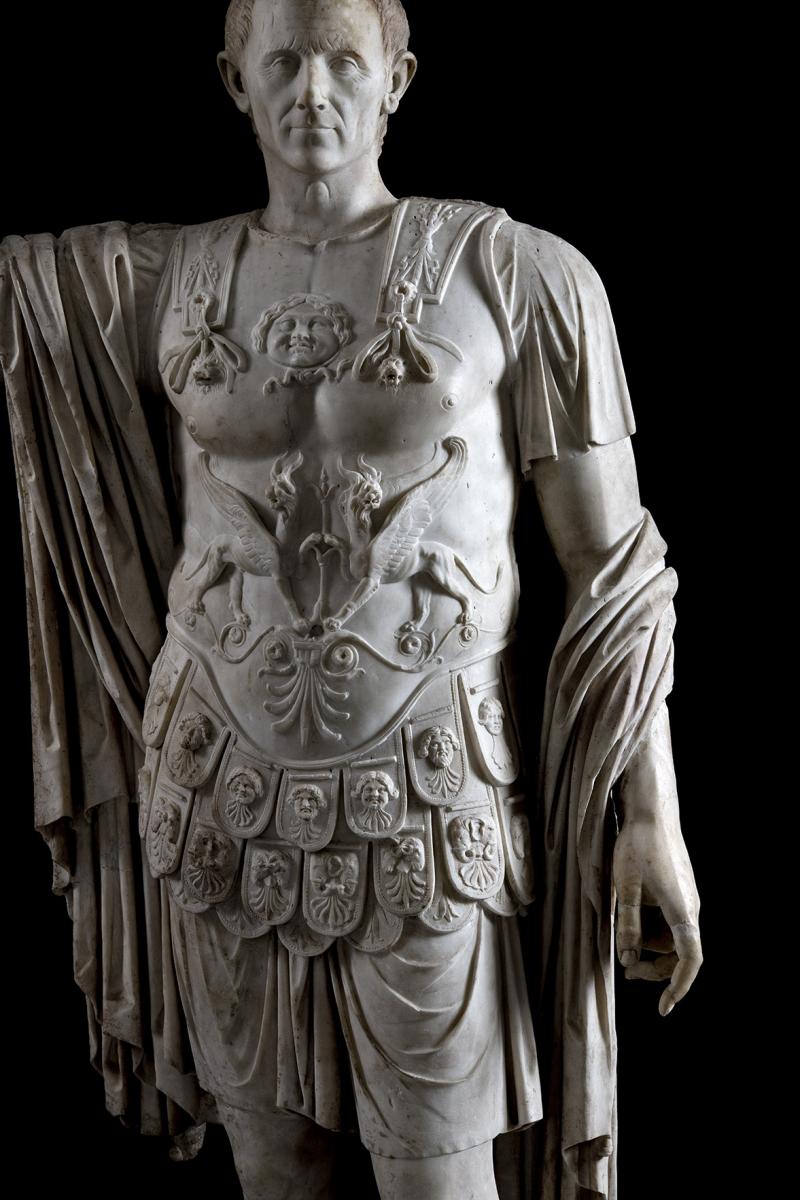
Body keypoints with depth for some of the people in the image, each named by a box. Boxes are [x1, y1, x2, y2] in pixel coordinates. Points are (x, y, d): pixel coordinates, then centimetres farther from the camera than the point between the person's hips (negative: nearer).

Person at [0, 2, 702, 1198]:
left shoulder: (523, 271, -7)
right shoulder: (165, 277, 3)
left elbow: (614, 564, -6)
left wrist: (654, 816, -8)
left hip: (425, 794, -3)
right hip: (222, 783, 4)